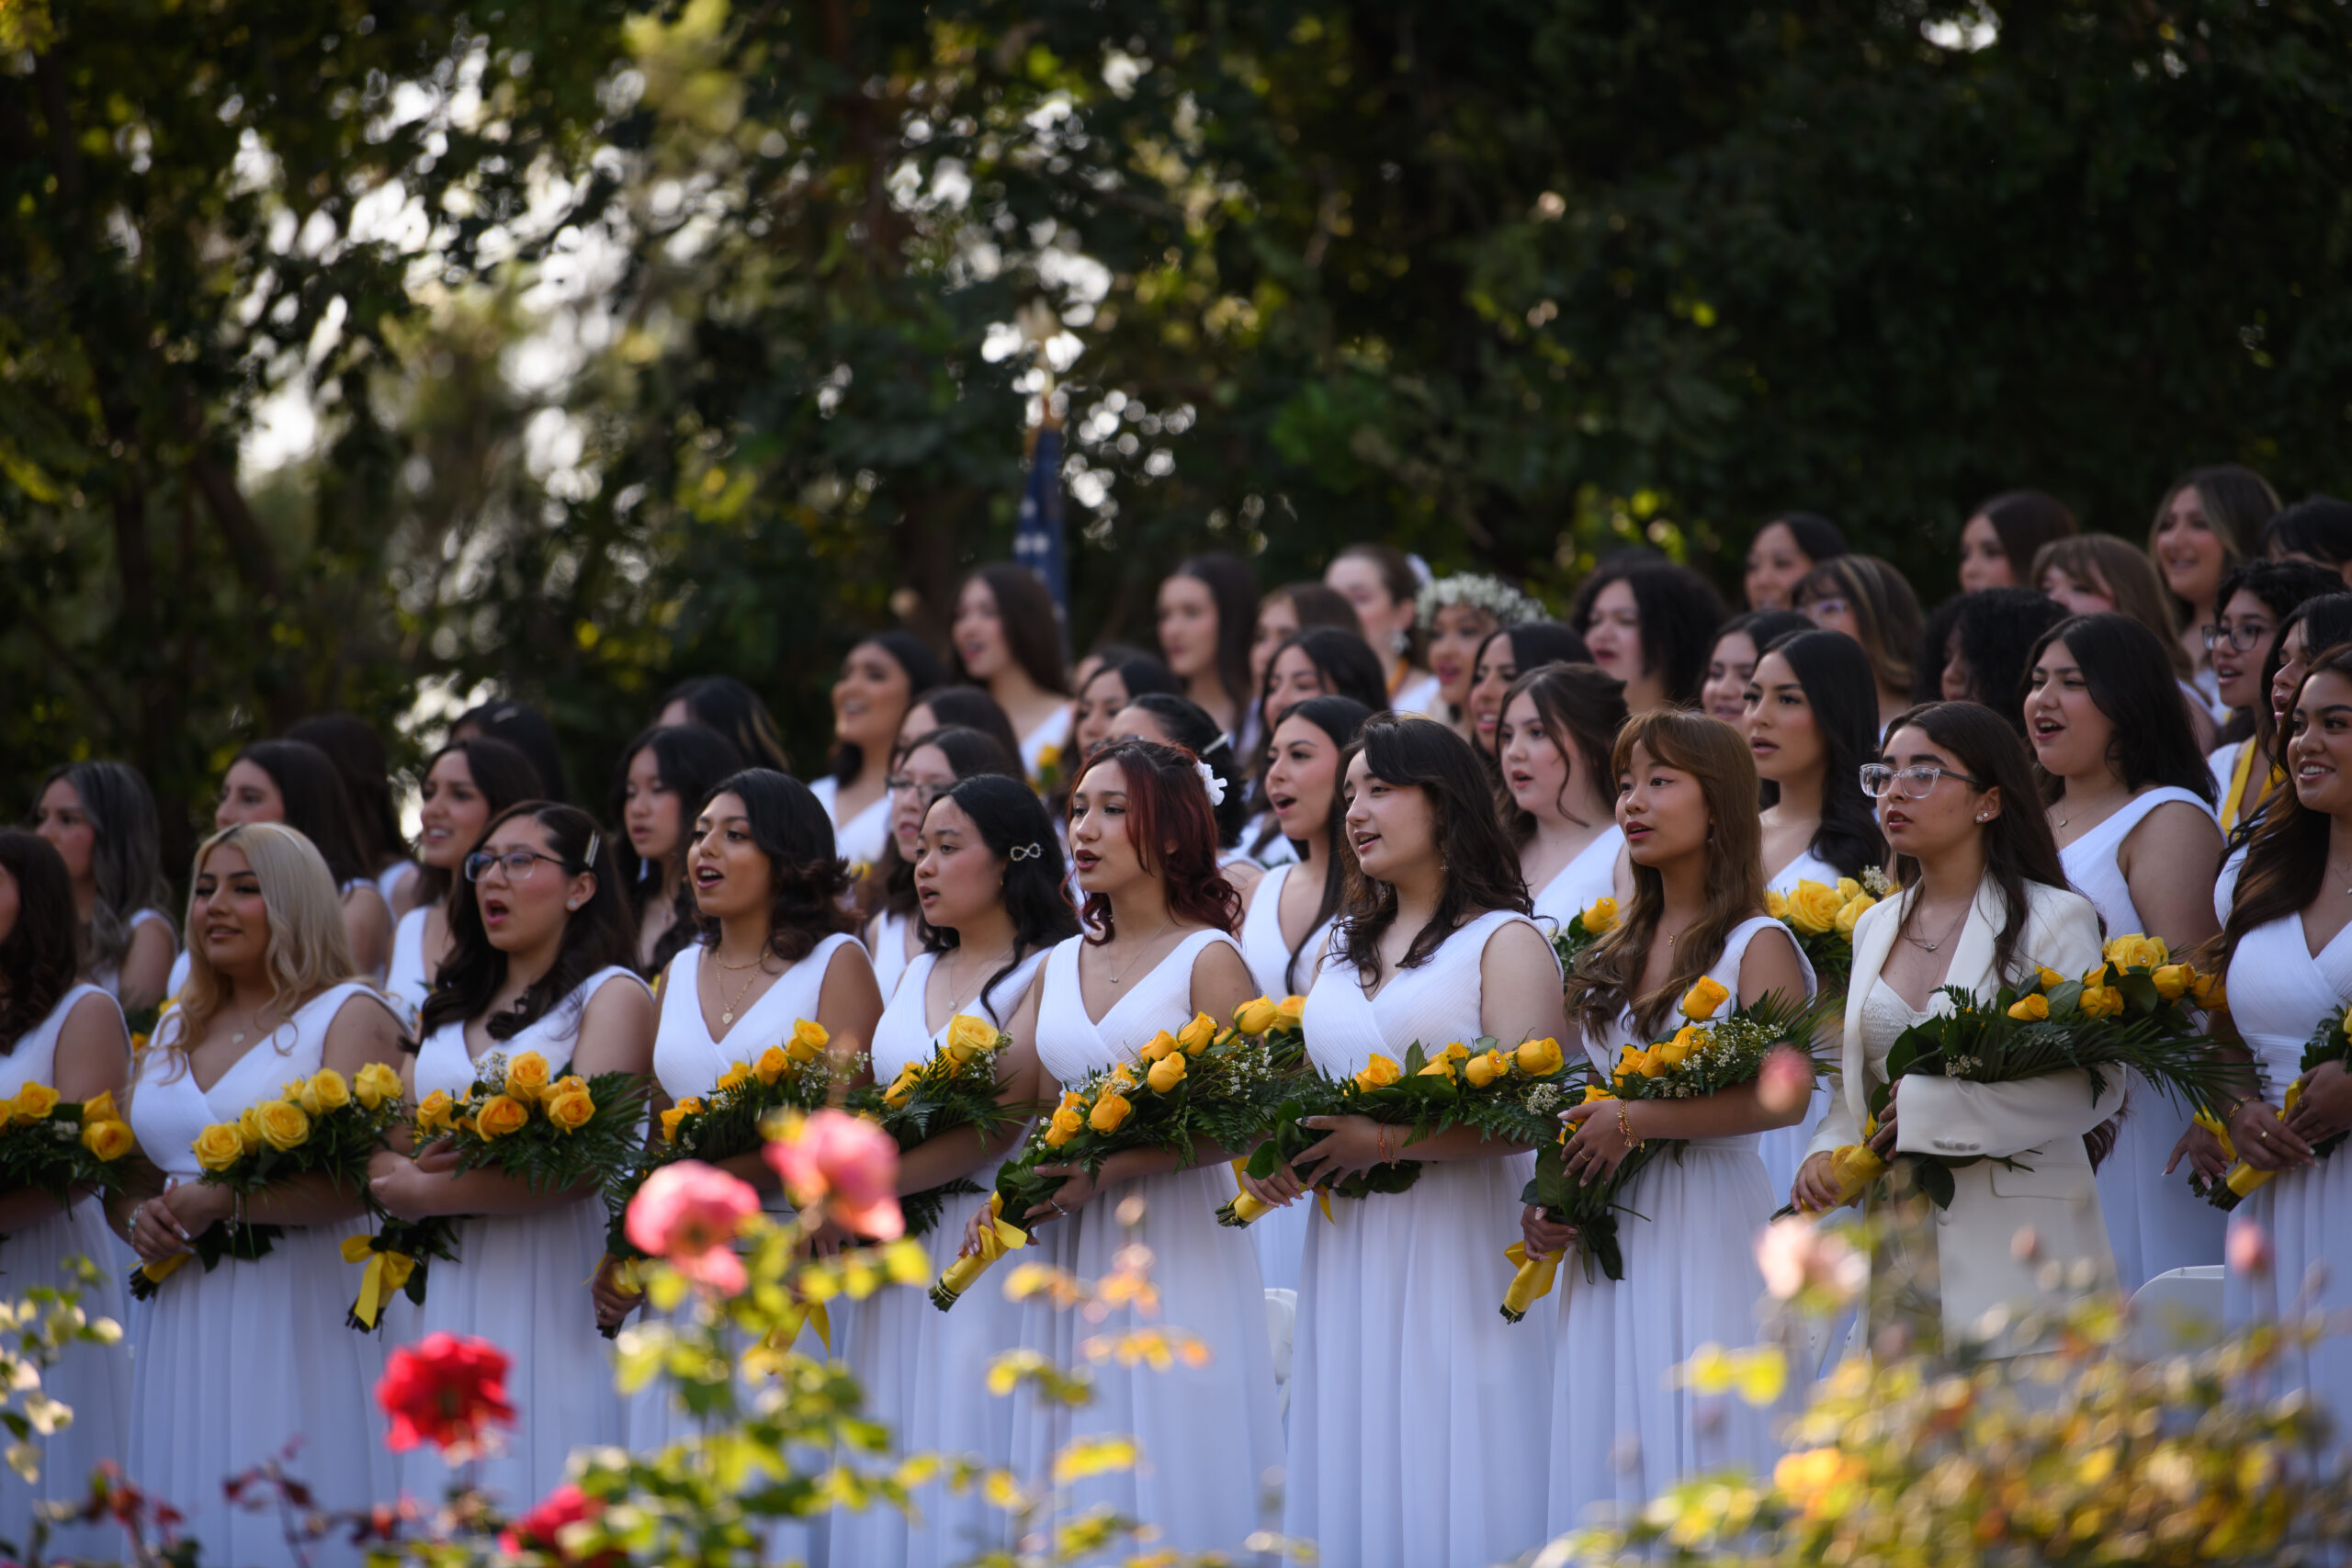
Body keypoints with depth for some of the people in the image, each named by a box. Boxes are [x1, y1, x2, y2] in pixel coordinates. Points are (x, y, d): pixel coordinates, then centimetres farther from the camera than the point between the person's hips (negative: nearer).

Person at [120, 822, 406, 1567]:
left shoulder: (349, 1015, 0)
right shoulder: (174, 1033, 20)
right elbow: (122, 1171, 21)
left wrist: (223, 1201, -18)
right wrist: (138, 1219, -2)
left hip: (299, 1325, -6)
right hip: (186, 1329, 6)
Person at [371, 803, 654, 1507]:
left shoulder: (611, 995, 1)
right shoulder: (449, 1007, 21)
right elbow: (386, 1155, 14)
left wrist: (430, 1194, -10)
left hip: (554, 1294, -5)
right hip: (449, 1296, 5)